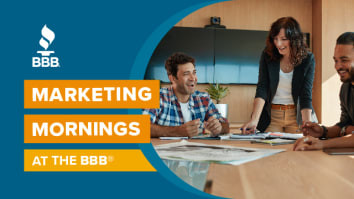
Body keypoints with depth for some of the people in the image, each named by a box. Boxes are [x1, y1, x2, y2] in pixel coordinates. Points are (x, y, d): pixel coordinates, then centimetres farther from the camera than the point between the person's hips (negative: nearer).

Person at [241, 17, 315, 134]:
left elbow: (306, 96, -12)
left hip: (296, 116, 0)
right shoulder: (267, 56, -6)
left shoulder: (307, 59, -9)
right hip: (271, 115, 1)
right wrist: (254, 120, -26)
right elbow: (261, 89, -13)